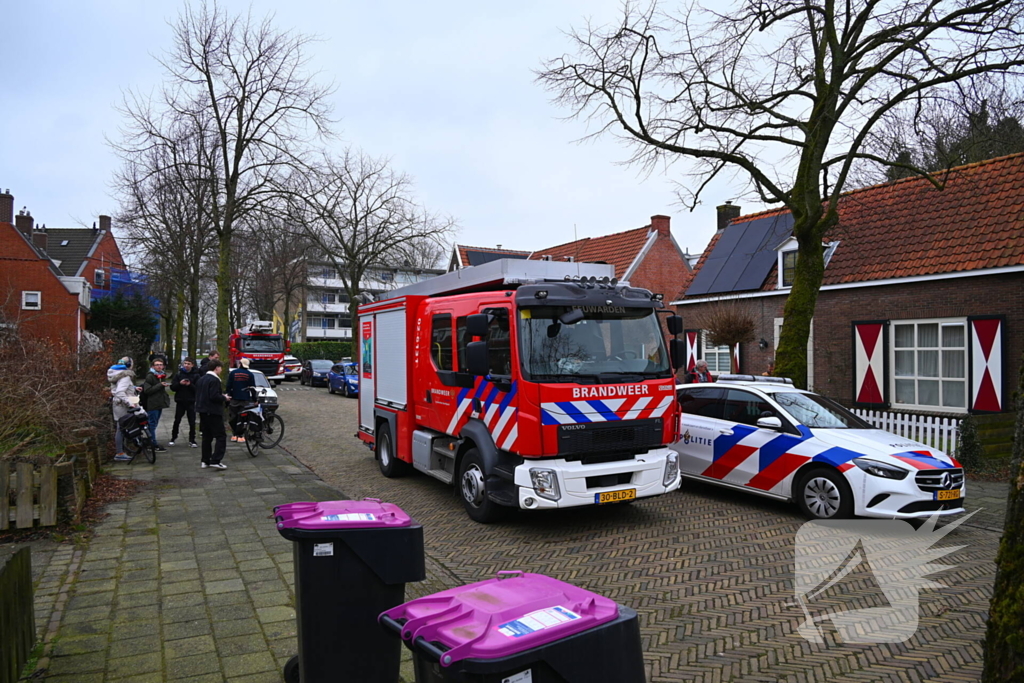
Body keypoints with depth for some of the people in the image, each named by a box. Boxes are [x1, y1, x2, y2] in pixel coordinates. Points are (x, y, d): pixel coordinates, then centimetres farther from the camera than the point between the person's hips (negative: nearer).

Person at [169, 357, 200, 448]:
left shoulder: (196, 375, -2)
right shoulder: (178, 374, 2)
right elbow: (172, 387, 0)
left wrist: (190, 385, -21)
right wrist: (179, 383, -17)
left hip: (191, 402, -1)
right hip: (180, 401, 1)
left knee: (192, 422, 3)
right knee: (177, 421, 9)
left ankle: (192, 440, 11)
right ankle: (173, 438, 22)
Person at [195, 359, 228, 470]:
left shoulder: (200, 379, 13)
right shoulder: (214, 380, -15)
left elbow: (197, 395, 18)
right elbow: (214, 396, -24)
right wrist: (224, 398, -5)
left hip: (203, 411, 9)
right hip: (213, 412, -9)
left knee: (207, 437, 15)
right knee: (221, 436, -5)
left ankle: (205, 461, 17)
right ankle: (215, 460, -12)